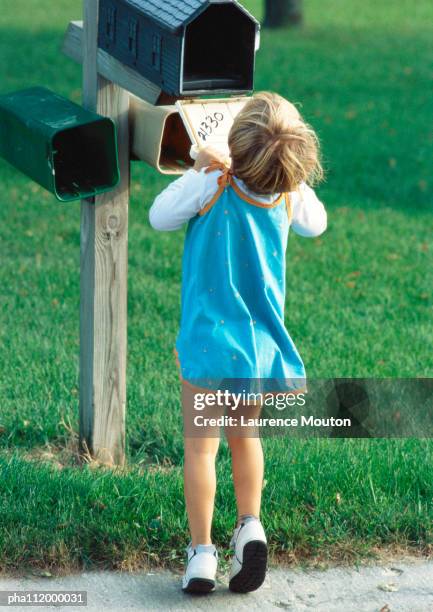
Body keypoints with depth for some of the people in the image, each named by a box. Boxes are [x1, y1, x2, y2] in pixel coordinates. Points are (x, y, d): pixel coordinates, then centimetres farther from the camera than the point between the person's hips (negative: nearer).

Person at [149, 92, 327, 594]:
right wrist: (292, 176, 19)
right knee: (245, 436, 21)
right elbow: (316, 224, 16)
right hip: (262, 343, 4)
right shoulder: (291, 195, -6)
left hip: (209, 343, -4)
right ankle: (250, 525, 8)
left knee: (200, 446, 3)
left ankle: (202, 552, 2)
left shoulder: (212, 185, -16)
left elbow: (159, 217, 0)